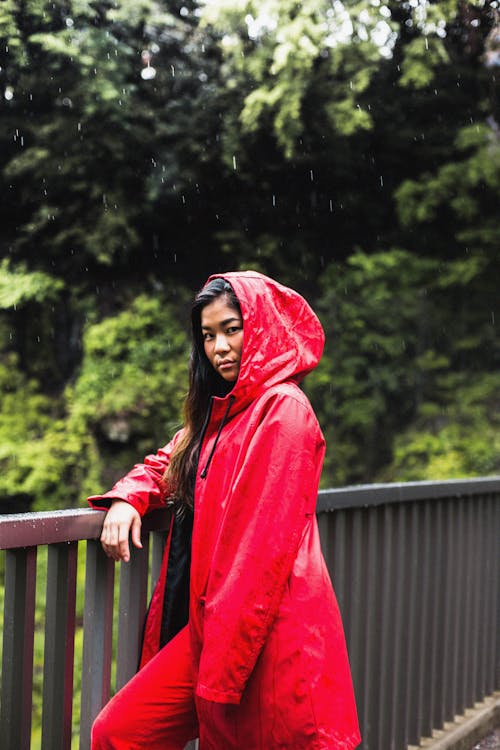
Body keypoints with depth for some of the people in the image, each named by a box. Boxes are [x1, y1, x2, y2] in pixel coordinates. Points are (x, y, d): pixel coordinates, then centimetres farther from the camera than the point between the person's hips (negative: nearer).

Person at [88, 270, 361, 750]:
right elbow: (165, 464, 32)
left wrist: (220, 672, -18)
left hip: (262, 633, -8)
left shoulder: (283, 409, -11)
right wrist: (127, 498, 7)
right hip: (211, 621, 8)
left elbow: (266, 549, -17)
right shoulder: (219, 413, 16)